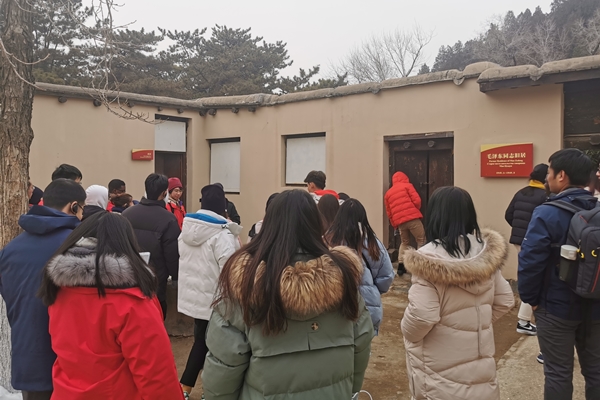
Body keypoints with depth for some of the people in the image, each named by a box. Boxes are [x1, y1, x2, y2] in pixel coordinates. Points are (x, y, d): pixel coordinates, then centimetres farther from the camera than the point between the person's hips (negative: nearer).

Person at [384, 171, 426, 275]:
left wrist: (395, 224, 23)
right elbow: (417, 200, -4)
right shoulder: (407, 186, 7)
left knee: (404, 243, 20)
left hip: (399, 221, 5)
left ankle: (401, 266, 10)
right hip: (413, 218, -4)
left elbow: (389, 212, 17)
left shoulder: (388, 193, 20)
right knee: (421, 241, 6)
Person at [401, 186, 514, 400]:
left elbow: (421, 316, -26)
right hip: (479, 361, 6)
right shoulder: (486, 253, -5)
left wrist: (407, 331, -6)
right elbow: (505, 301, 4)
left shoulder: (429, 260, -24)